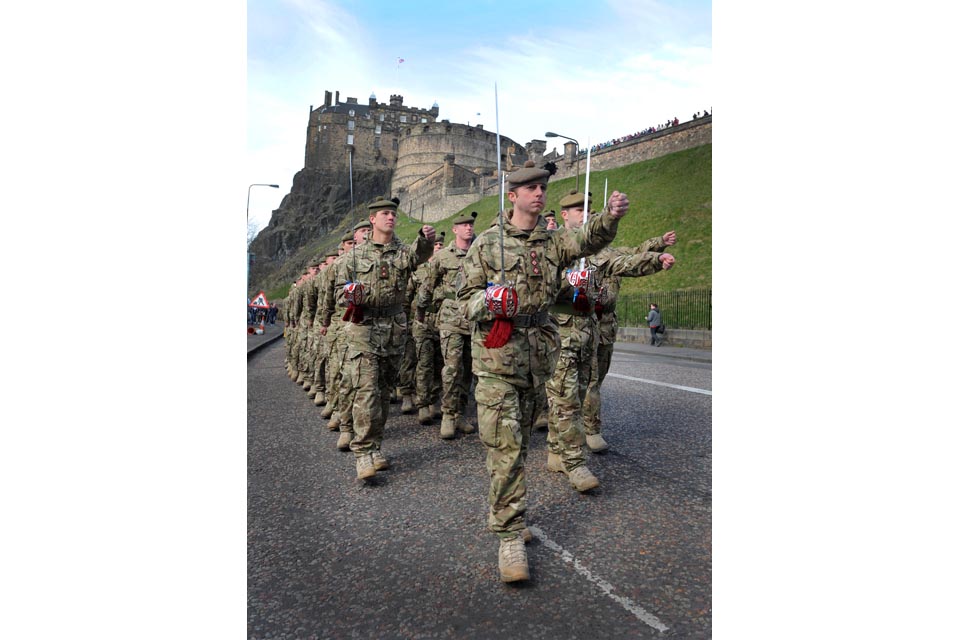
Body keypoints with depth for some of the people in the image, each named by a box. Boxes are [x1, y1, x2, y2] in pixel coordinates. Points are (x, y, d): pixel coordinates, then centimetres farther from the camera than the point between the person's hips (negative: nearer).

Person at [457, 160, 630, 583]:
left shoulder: (553, 241, 10)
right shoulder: (487, 242, 1)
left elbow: (589, 240, -6)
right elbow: (467, 295, 1)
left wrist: (611, 217, -26)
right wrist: (488, 302, -21)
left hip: (537, 354, 4)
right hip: (497, 355, -4)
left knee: (520, 441, 14)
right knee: (505, 445, -10)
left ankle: (504, 512, 31)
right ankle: (510, 536, -4)